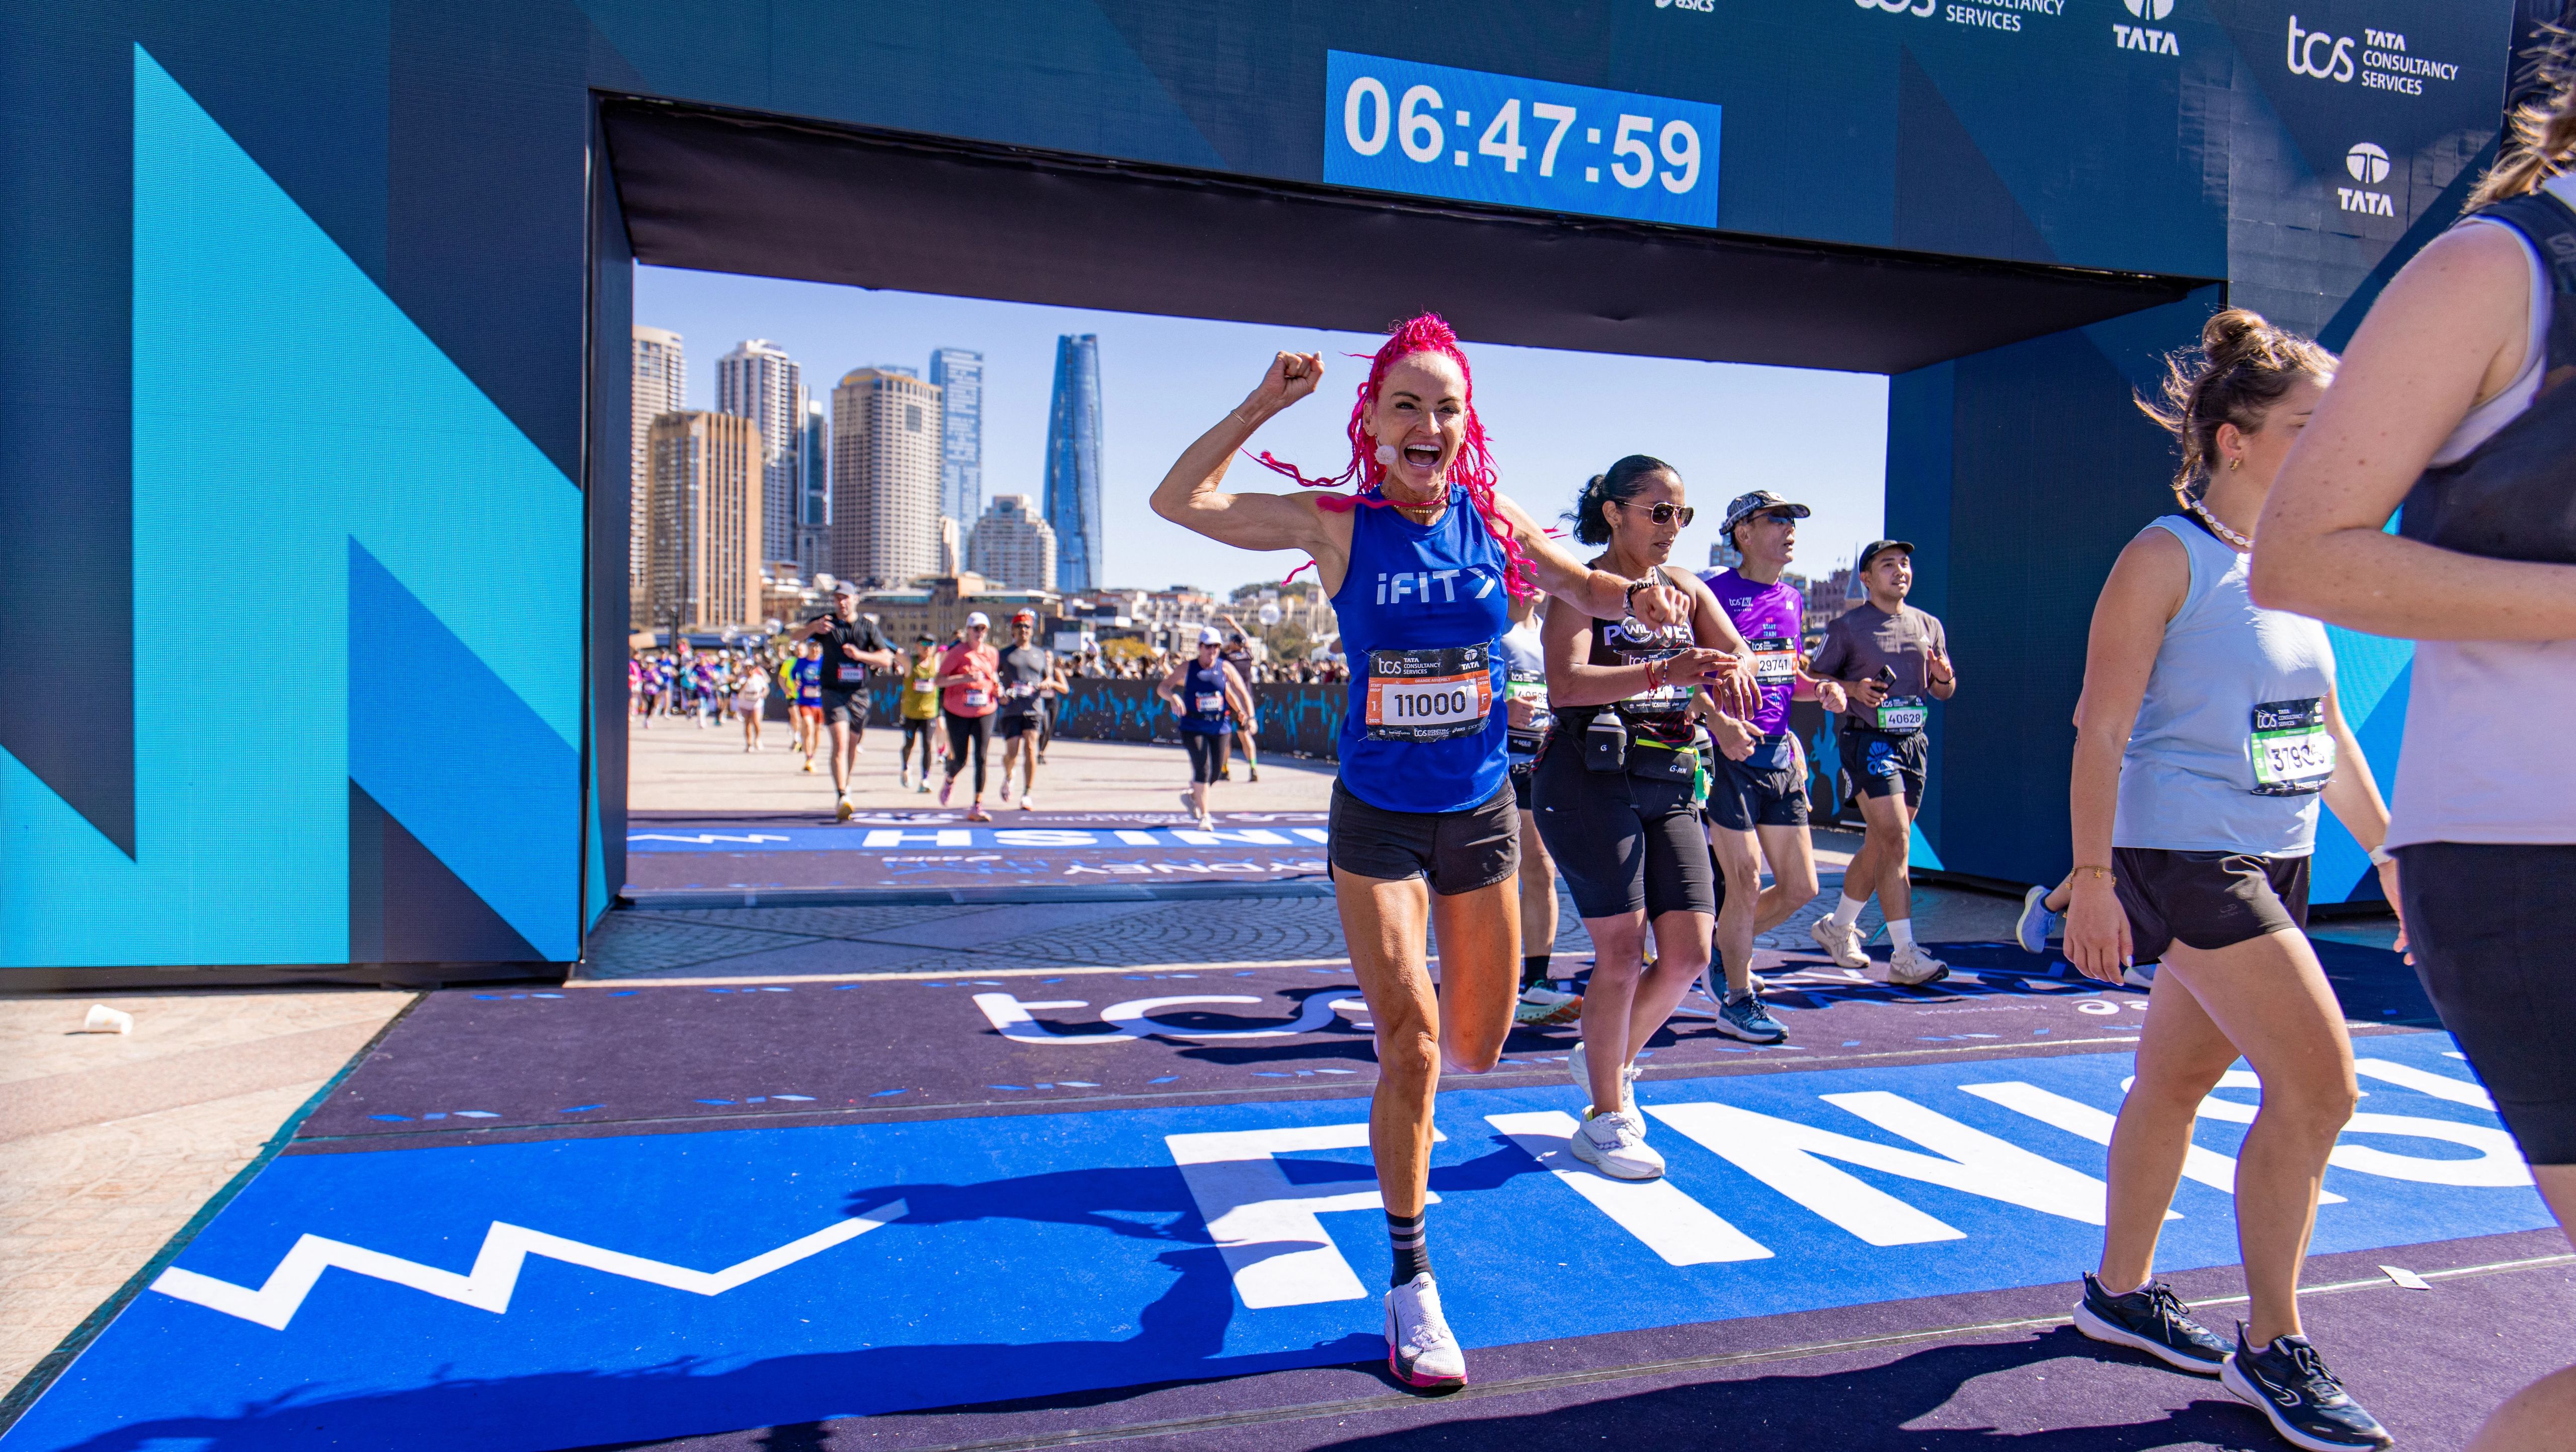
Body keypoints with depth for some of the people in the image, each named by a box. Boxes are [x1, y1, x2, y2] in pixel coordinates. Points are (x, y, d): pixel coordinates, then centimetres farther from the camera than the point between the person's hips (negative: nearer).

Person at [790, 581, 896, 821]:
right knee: (840, 742, -17)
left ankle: (844, 786, 38)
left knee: (853, 744, 14)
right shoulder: (825, 623, 0)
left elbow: (886, 660, -5)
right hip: (833, 692, -2)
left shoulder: (868, 627, 2)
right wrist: (813, 627, -32)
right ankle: (842, 797, -23)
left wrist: (859, 655, -21)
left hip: (859, 694, 2)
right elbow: (795, 638, -12)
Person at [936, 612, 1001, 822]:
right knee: (960, 760, 5)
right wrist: (965, 678, -25)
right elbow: (938, 680, -13)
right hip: (958, 712, -3)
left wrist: (998, 690, -1)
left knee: (981, 758, -7)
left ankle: (977, 807, -5)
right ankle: (949, 781, 42)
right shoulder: (956, 653, -7)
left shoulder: (992, 654, 7)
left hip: (985, 712, 3)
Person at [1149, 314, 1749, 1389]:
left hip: (1479, 812, 3)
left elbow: (1579, 587, 13)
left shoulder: (1494, 523, -3)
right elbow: (1178, 502, -10)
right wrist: (1261, 406, -18)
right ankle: (1410, 1282, 11)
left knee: (1476, 1046, 12)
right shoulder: (1339, 526, -9)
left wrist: (1643, 595, -8)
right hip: (1375, 815, -3)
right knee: (1410, 1041, -7)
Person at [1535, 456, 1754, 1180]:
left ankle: (1609, 1060, 27)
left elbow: (1738, 654, 3)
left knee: (1690, 950, 1)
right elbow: (1566, 685, -20)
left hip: (1669, 787, 6)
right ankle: (1605, 1120, 10)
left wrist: (1731, 674, -22)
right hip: (1591, 780, -6)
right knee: (1622, 949, -6)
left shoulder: (1687, 588, 15)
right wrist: (1664, 671, -33)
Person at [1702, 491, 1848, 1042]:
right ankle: (1737, 1001, 14)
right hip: (1727, 754, -7)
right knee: (1747, 884, -4)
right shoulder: (1715, 594, -9)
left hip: (1778, 755, 7)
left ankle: (1724, 947, 31)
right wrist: (1719, 722, -29)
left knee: (1800, 887, 8)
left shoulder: (1792, 600, 13)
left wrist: (1821, 689, 3)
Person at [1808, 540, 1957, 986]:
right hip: (1870, 742, -6)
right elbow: (1814, 678, 2)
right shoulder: (1847, 626, 0)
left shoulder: (1928, 625, 16)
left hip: (1915, 743, 6)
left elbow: (1944, 691, 21)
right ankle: (1904, 956, -17)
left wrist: (1944, 678, -3)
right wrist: (1852, 688, -17)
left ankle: (1838, 927, 31)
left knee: (1879, 846, 12)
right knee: (1897, 843, -16)